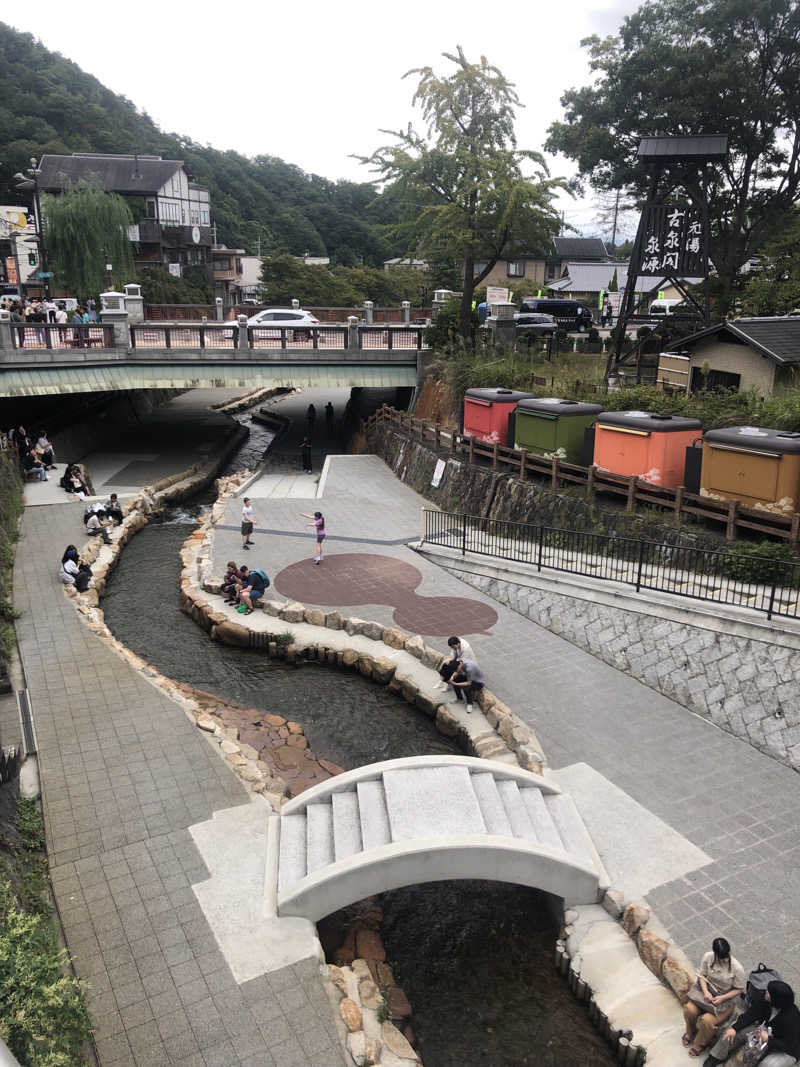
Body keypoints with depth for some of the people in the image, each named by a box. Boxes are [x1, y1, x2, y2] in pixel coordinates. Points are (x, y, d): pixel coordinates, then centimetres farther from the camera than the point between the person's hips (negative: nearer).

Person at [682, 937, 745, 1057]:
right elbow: (701, 975, -3)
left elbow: (738, 989, -11)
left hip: (725, 1001, -3)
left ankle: (700, 1044, 8)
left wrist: (722, 998, -22)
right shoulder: (708, 957, -16)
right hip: (707, 993, 3)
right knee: (689, 1009, -20)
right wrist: (705, 992, -19)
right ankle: (690, 1032, 15)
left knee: (707, 1020, -25)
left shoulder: (737, 968, -24)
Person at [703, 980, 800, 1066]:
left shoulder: (792, 1018, -33)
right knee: (732, 1032, -6)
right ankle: (715, 1057, 6)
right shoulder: (765, 1002, -16)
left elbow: (789, 1046, -29)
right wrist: (734, 1028, -25)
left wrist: (768, 1039, -41)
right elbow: (750, 1015, -12)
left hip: (786, 1051, -6)